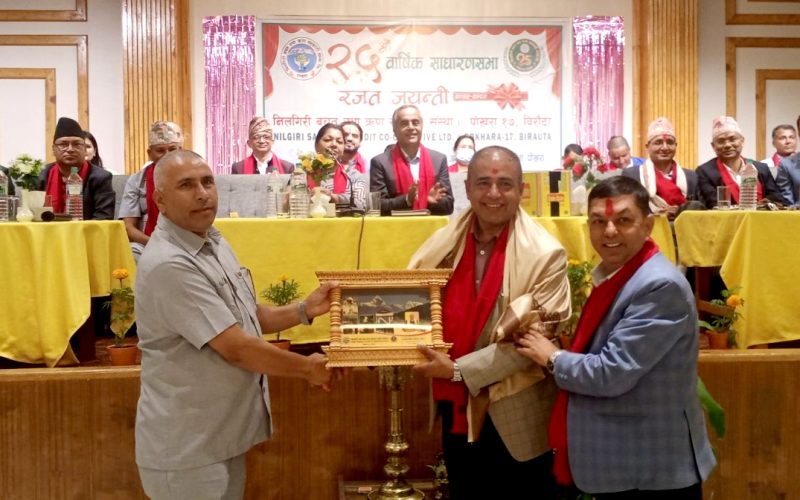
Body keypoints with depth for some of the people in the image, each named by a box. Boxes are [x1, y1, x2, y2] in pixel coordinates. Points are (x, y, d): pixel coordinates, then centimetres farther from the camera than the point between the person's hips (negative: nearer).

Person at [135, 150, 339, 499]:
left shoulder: (215, 243, 6)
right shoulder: (168, 264, -25)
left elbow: (248, 318, 15)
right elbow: (236, 348, -24)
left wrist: (305, 310, 1)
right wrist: (307, 368, -12)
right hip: (187, 446, -9)